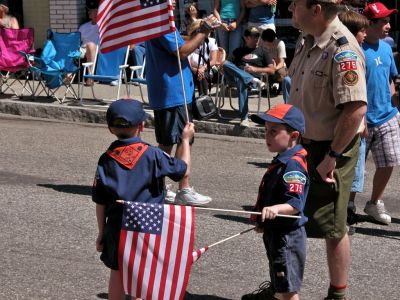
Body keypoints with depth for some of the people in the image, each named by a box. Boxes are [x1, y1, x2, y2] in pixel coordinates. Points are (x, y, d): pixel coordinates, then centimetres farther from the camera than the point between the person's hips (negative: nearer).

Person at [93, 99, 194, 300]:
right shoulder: (152, 155, -11)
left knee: (117, 274, 17)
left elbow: (100, 203, 1)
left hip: (116, 228, 2)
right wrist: (186, 139, 13)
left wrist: (101, 232, 12)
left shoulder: (106, 159, -3)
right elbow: (184, 170, 1)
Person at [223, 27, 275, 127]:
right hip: (235, 77, 3)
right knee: (226, 63, -31)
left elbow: (272, 70, 13)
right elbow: (230, 65, 23)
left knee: (242, 82, -42)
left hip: (253, 76, -3)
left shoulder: (262, 51, 24)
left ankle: (244, 117, -51)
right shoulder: (238, 51, 31)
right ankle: (253, 81, -41)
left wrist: (255, 69, -2)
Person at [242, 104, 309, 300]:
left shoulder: (292, 165, -23)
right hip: (275, 231, 10)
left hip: (287, 236, -10)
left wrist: (275, 209, -48)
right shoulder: (282, 160, 9)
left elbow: (295, 204, -31)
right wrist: (264, 220, 27)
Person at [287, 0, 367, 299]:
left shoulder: (342, 49, -24)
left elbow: (356, 108, -29)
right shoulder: (306, 40, 5)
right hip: (302, 144, 9)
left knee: (331, 227, 4)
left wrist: (332, 157, -24)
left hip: (330, 149, -9)